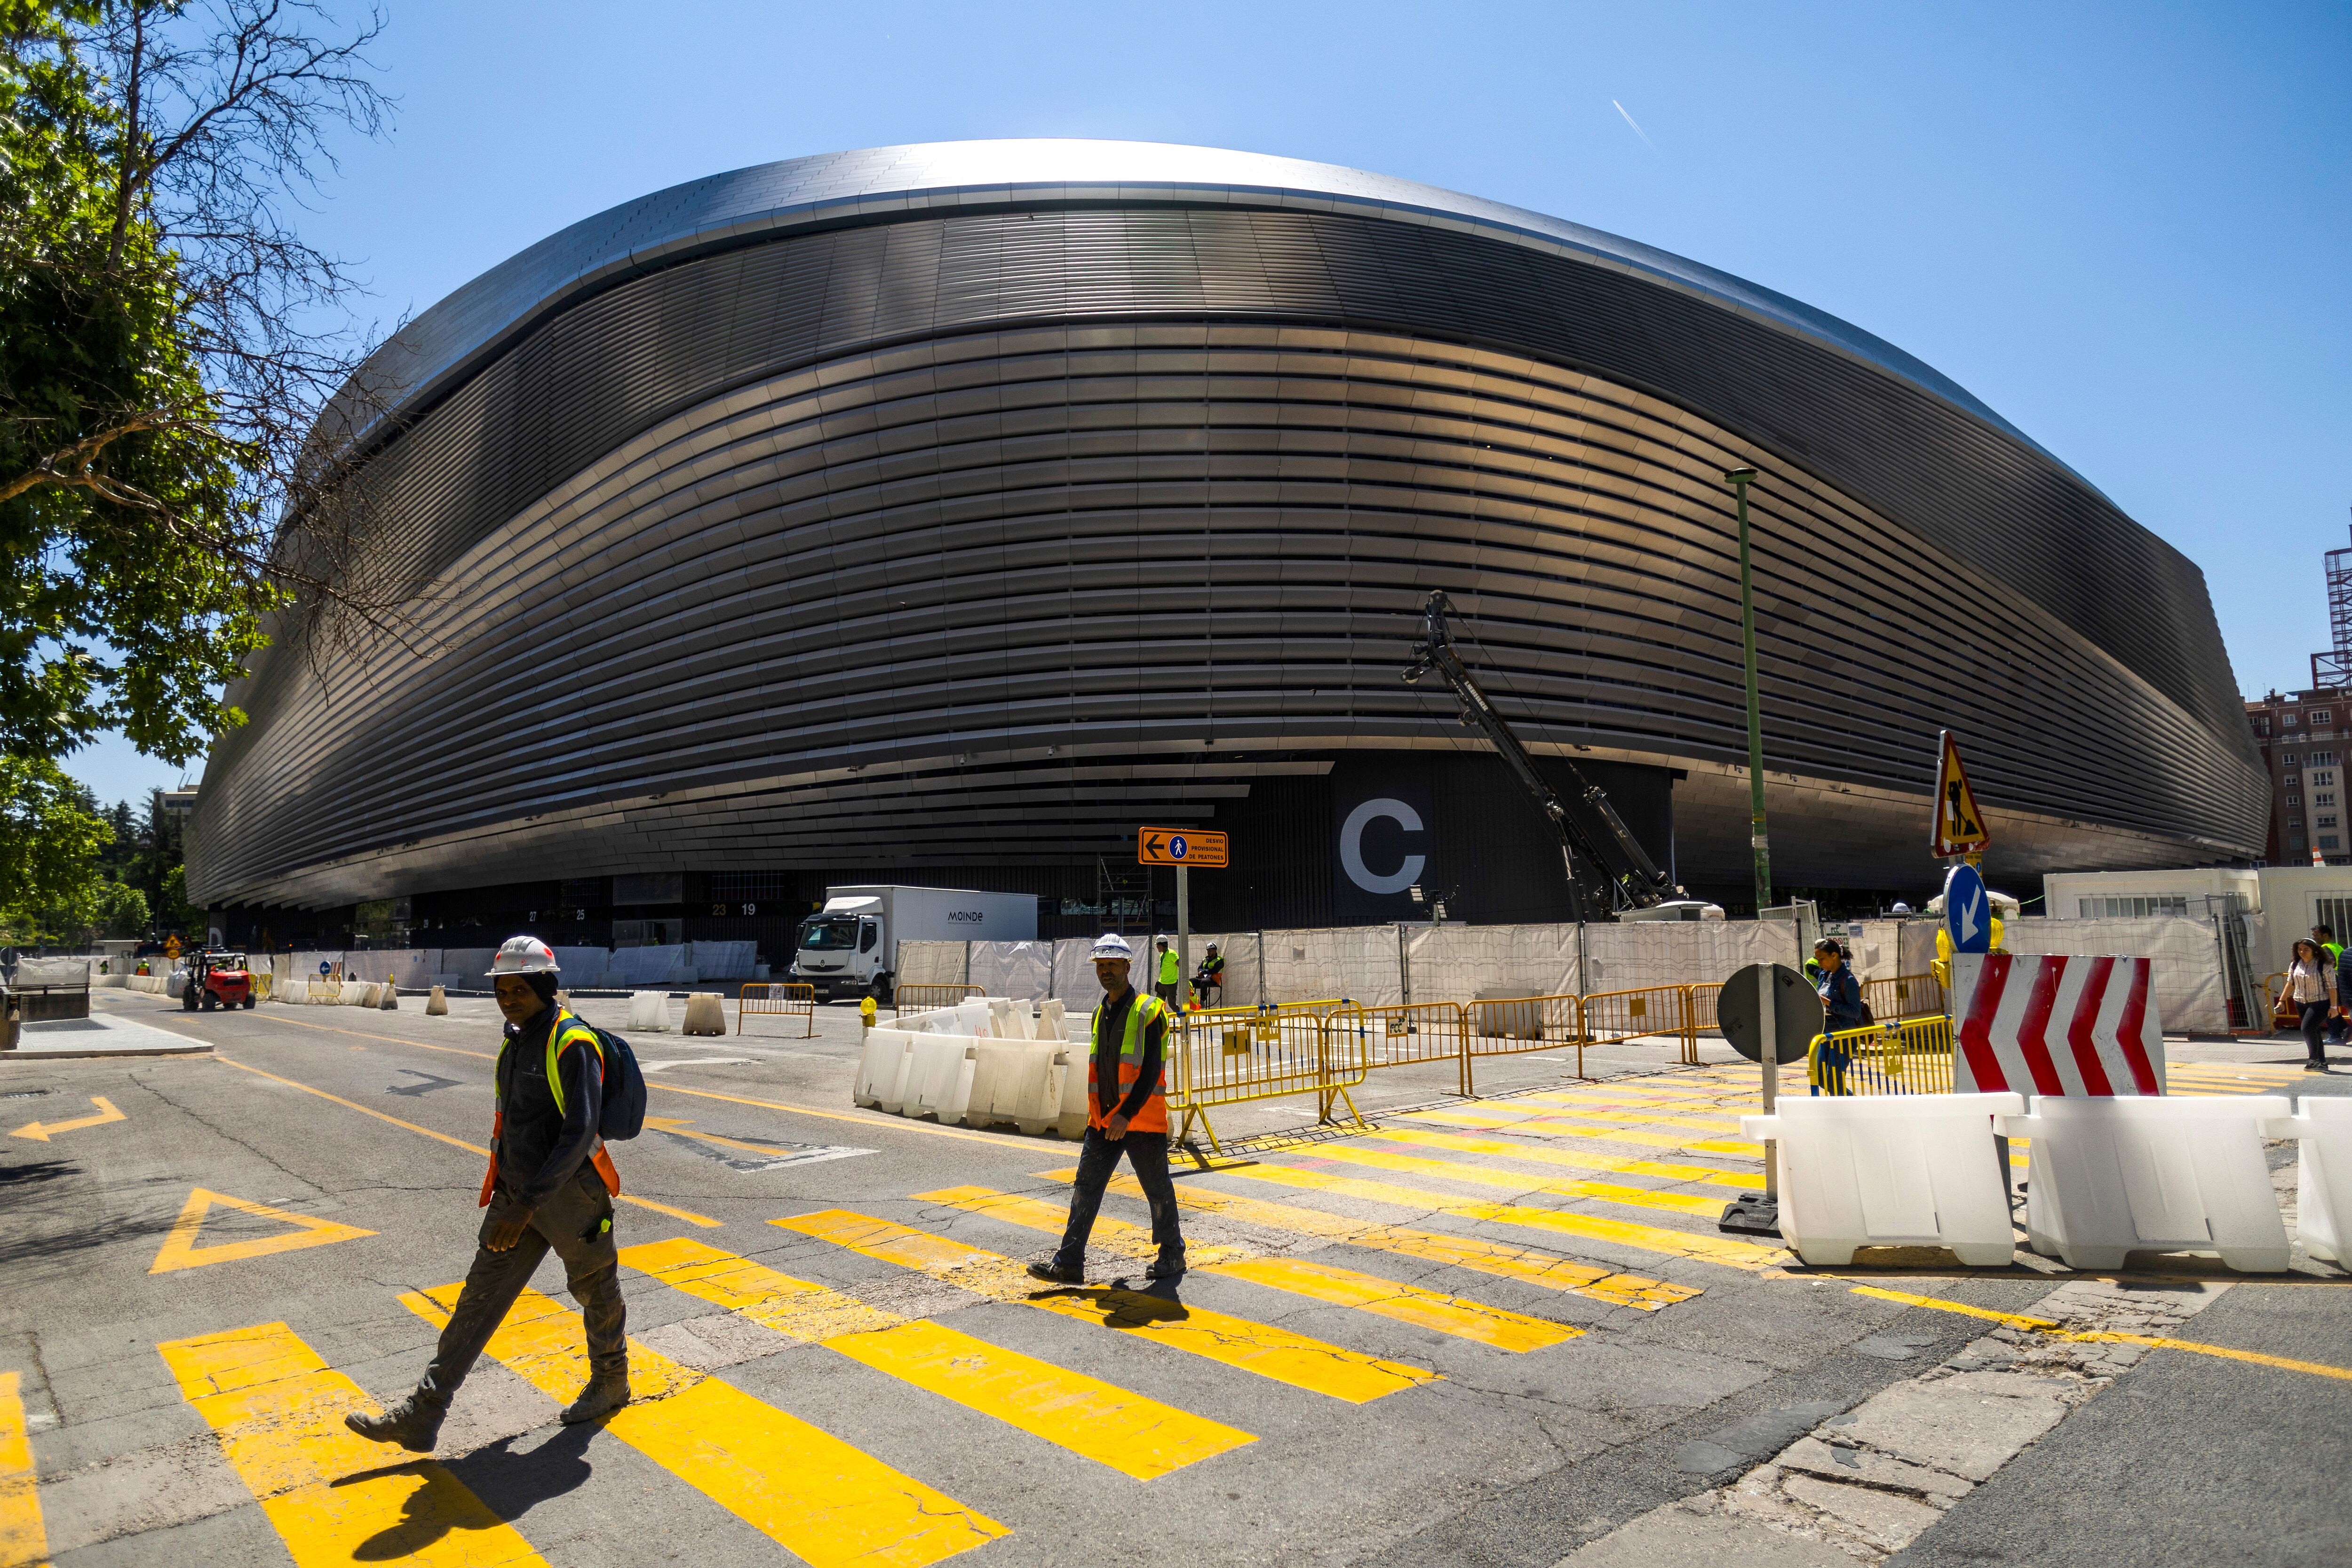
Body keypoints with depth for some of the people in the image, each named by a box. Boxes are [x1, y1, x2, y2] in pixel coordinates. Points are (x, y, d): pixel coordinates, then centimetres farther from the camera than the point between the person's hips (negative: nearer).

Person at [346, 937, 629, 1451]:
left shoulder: (573, 1045, -21)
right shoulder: (516, 1041, 6)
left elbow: (580, 1133, -26)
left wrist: (526, 1206, -28)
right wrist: (511, 1197, 23)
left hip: (570, 1196, -7)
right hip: (518, 1194, 7)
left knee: (596, 1293, 13)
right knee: (481, 1298, 6)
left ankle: (611, 1385, 34)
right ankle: (421, 1417, 9)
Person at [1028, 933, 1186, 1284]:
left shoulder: (1149, 1011, -11)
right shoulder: (1100, 1014, 12)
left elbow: (1151, 1071, -17)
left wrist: (1127, 1114, -24)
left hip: (1142, 1122, -6)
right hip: (1103, 1122, 6)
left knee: (1158, 1191, 7)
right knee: (1085, 1189, 3)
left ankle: (1172, 1256, 24)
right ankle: (1069, 1264, 7)